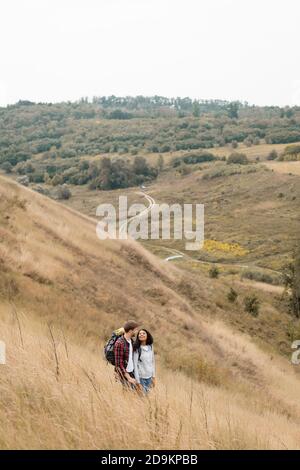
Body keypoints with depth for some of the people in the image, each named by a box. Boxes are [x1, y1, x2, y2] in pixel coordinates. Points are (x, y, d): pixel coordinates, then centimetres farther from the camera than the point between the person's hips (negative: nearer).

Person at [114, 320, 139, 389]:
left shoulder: (131, 341, 6)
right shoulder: (119, 343, -20)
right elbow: (118, 364, -20)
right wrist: (128, 378, -20)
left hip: (131, 372, 7)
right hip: (123, 374, -7)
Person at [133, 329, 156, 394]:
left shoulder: (150, 347, 5)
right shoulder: (136, 349, -12)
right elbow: (135, 365, -12)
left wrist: (153, 377, 11)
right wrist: (138, 382, -14)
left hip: (149, 377, 5)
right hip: (141, 377, -5)